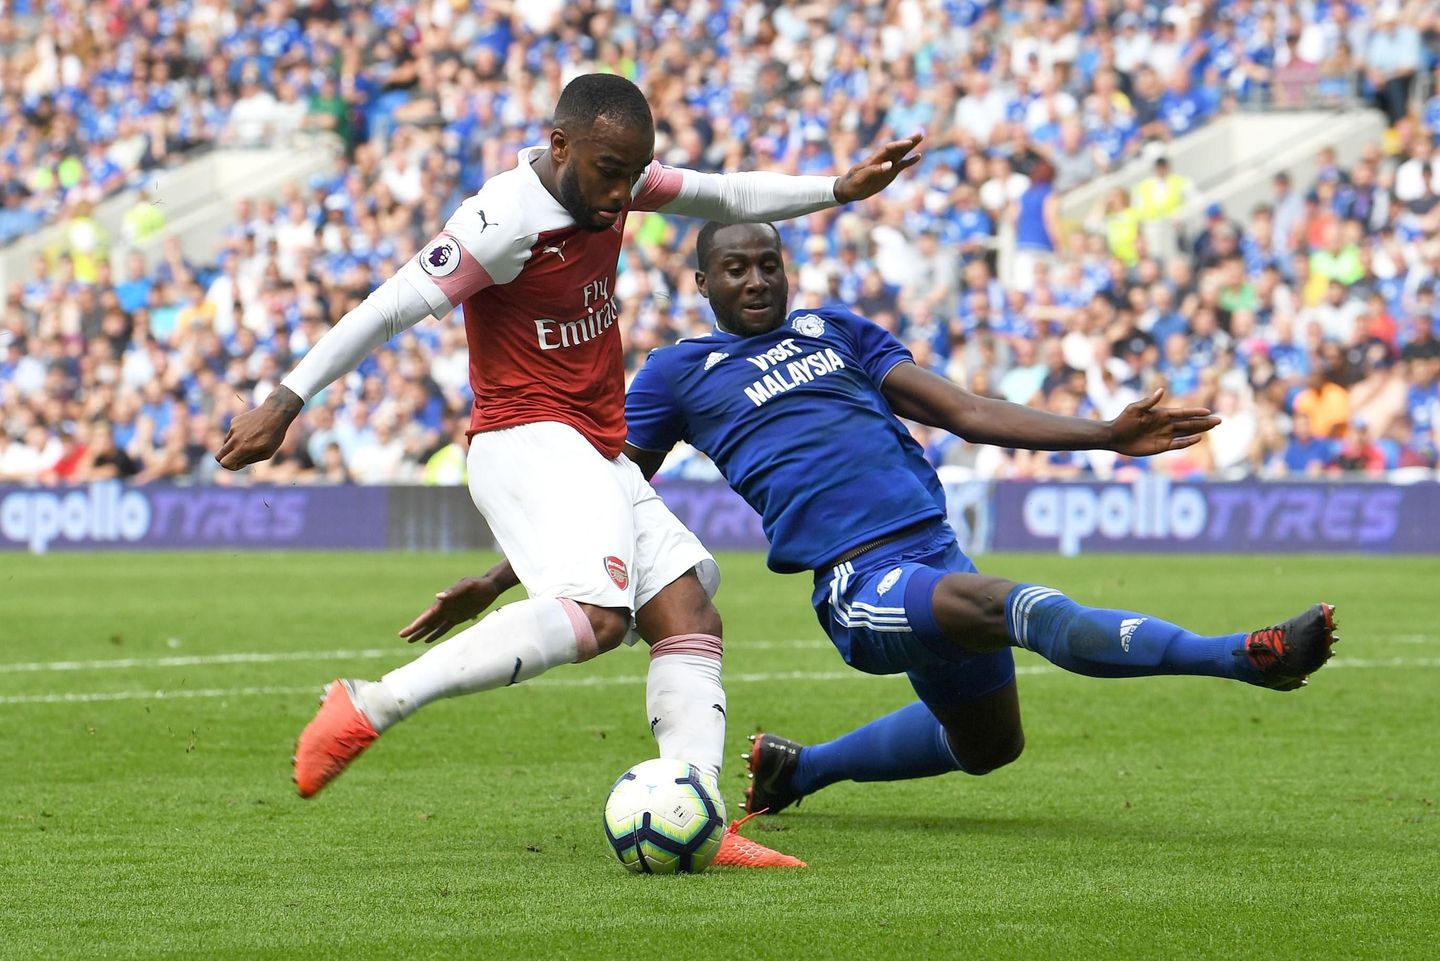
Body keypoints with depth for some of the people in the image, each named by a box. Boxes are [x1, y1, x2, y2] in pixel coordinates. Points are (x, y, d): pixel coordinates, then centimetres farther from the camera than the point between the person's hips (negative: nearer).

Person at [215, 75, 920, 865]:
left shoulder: (611, 175, 7)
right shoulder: (505, 221, -19)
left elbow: (725, 198, 23)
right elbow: (390, 309, -17)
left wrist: (838, 191, 18)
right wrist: (284, 403, -15)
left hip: (596, 455, 10)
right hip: (526, 439, -10)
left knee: (690, 619, 1)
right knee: (596, 614, -30)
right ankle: (369, 708, -30)